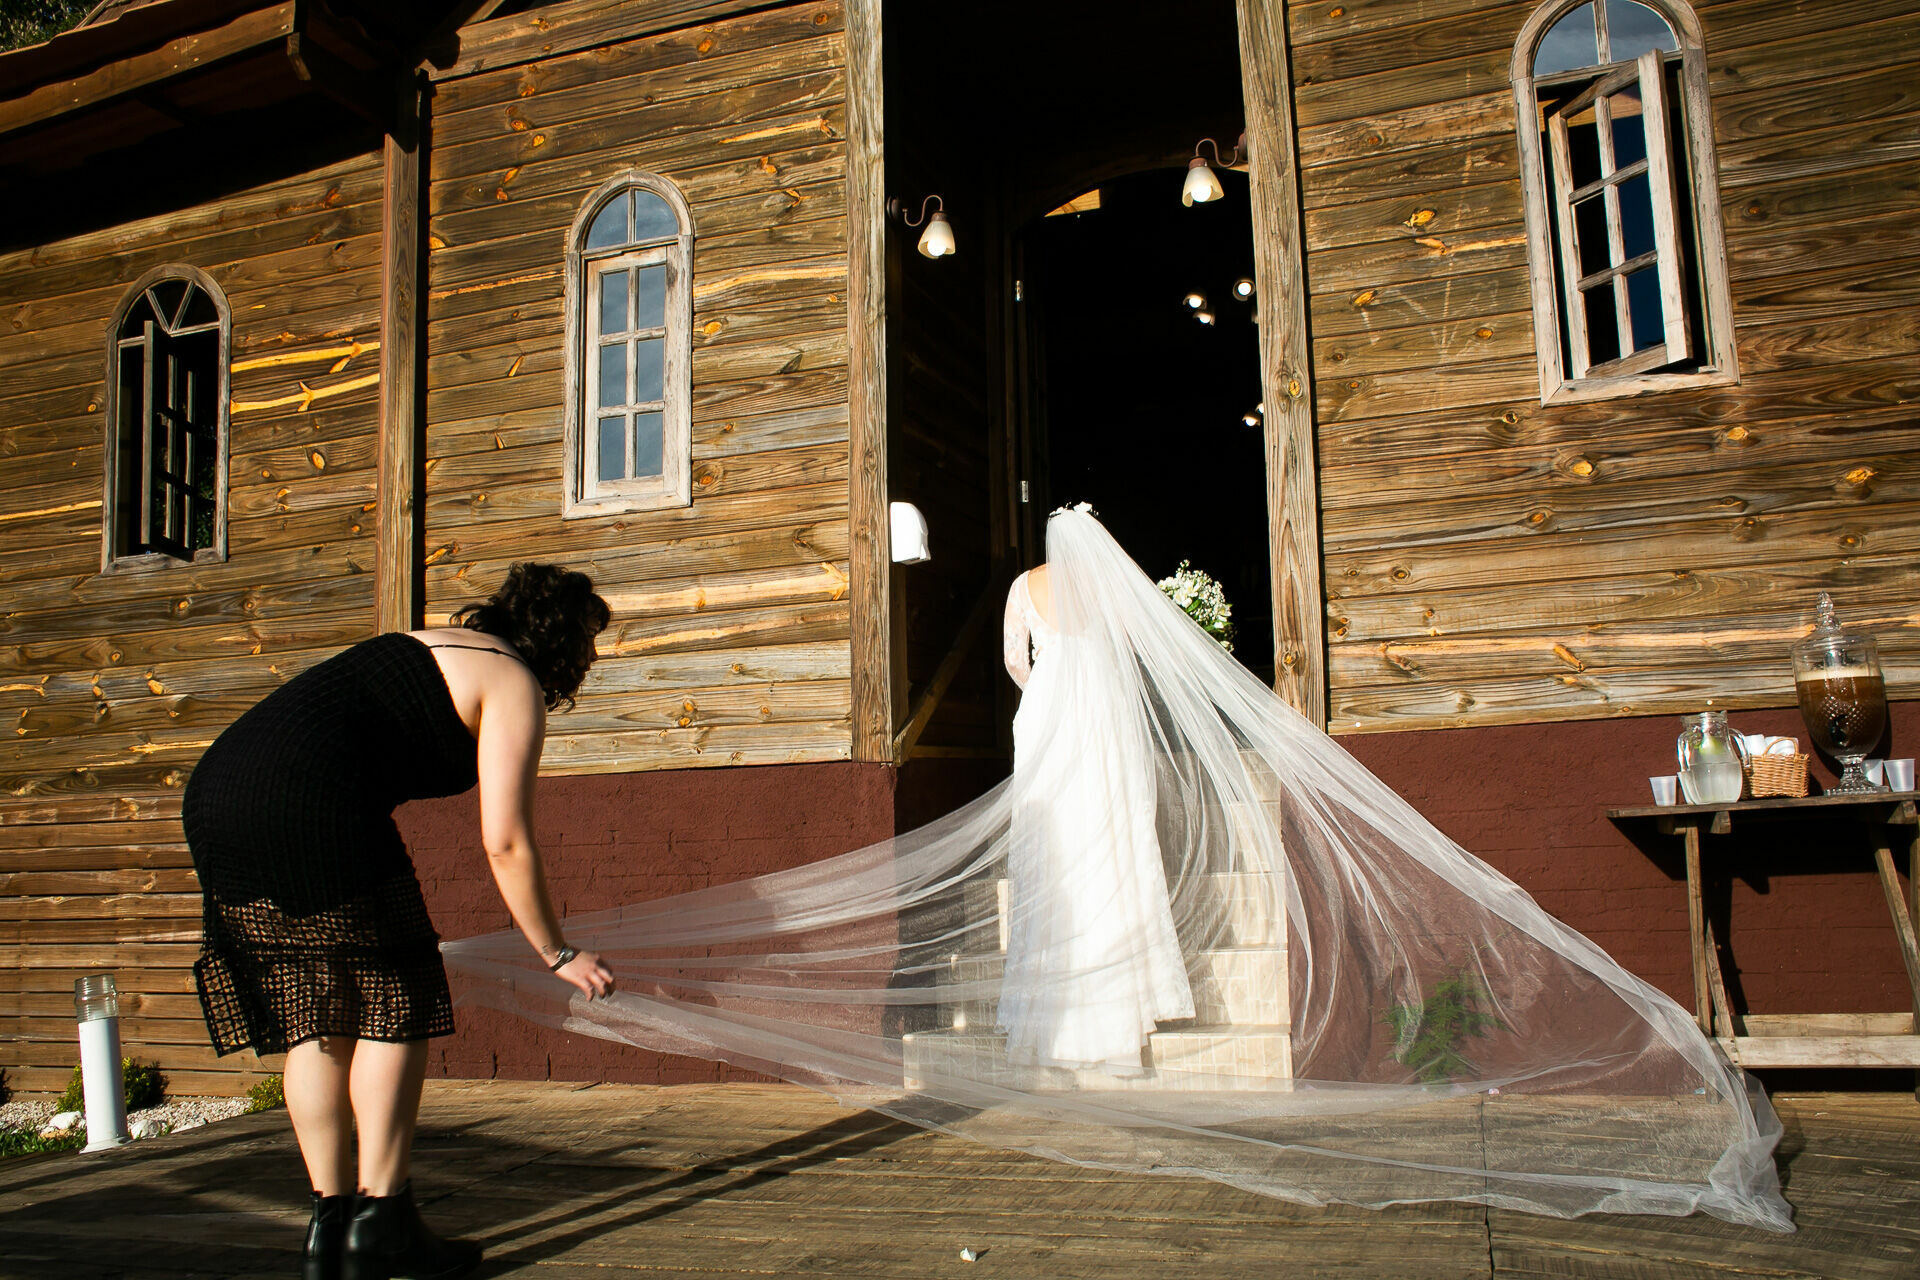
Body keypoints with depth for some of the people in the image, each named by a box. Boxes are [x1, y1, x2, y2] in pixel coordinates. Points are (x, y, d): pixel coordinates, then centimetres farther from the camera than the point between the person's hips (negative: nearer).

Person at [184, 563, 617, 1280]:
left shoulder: (431, 646, 30)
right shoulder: (514, 683, 3)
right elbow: (506, 843, -3)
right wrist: (557, 955, 9)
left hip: (213, 794, 9)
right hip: (309, 802, -9)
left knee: (311, 1018, 13)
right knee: (395, 1004, 3)